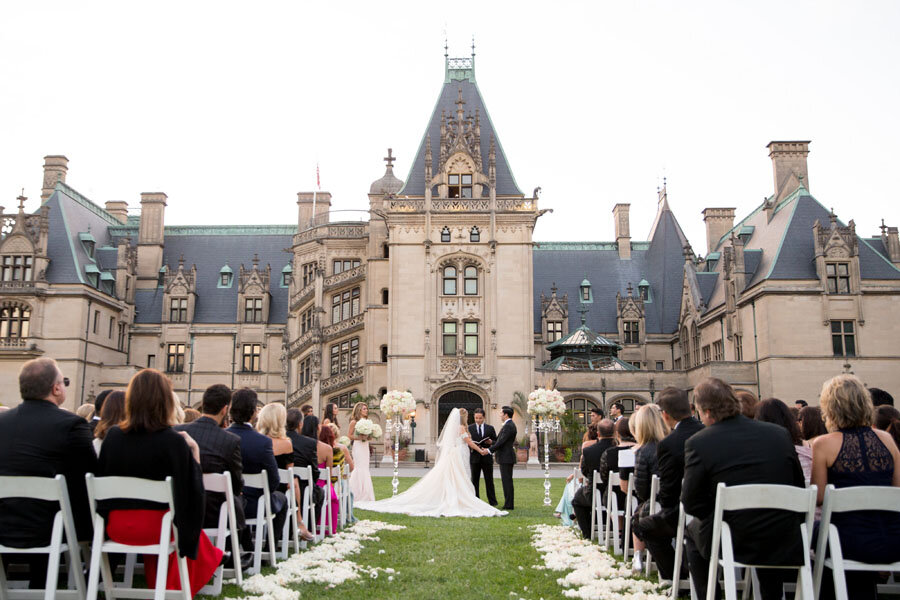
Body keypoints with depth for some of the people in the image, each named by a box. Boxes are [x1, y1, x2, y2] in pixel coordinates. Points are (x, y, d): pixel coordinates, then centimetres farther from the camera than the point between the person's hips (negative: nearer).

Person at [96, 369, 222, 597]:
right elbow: (191, 491, -10)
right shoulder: (173, 441, -18)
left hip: (115, 527, 4)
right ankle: (175, 589, 51)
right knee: (186, 527, 30)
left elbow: (101, 478, 7)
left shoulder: (113, 435, -7)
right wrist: (194, 452, -2)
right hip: (155, 527, -3)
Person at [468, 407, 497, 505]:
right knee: (475, 480, 5)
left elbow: (496, 441, 10)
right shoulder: (469, 428, 4)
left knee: (489, 480, 3)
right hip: (474, 457, 0)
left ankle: (492, 501, 9)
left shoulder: (490, 428, 7)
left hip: (487, 457, 0)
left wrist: (491, 442, -11)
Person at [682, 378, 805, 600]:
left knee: (693, 530, 27)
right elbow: (799, 488, 6)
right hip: (785, 545, 3)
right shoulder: (779, 434, -2)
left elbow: (691, 504, -9)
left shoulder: (698, 443, -13)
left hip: (733, 543, -3)